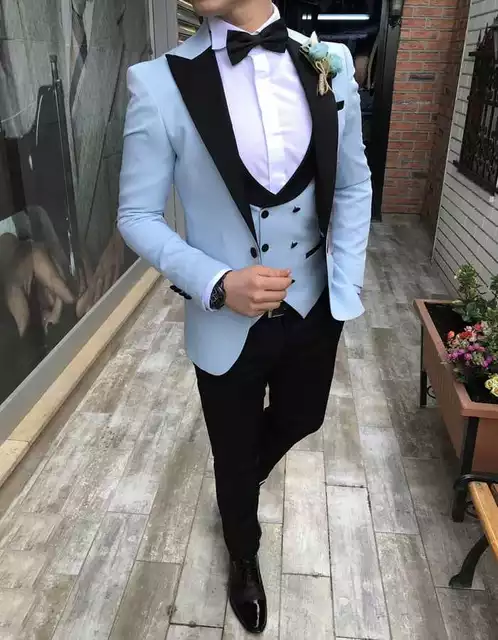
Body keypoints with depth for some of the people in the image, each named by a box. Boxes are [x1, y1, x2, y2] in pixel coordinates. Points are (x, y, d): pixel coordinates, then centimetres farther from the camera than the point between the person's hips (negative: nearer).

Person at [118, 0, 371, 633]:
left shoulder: (332, 63, -5)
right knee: (234, 457, 19)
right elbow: (137, 214, -9)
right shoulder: (160, 83, -15)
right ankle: (243, 556, 53)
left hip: (313, 308, 4)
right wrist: (217, 284, -23)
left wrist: (346, 285, -3)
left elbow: (354, 184, 5)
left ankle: (244, 478, 64)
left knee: (299, 420, 27)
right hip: (228, 322, -3)